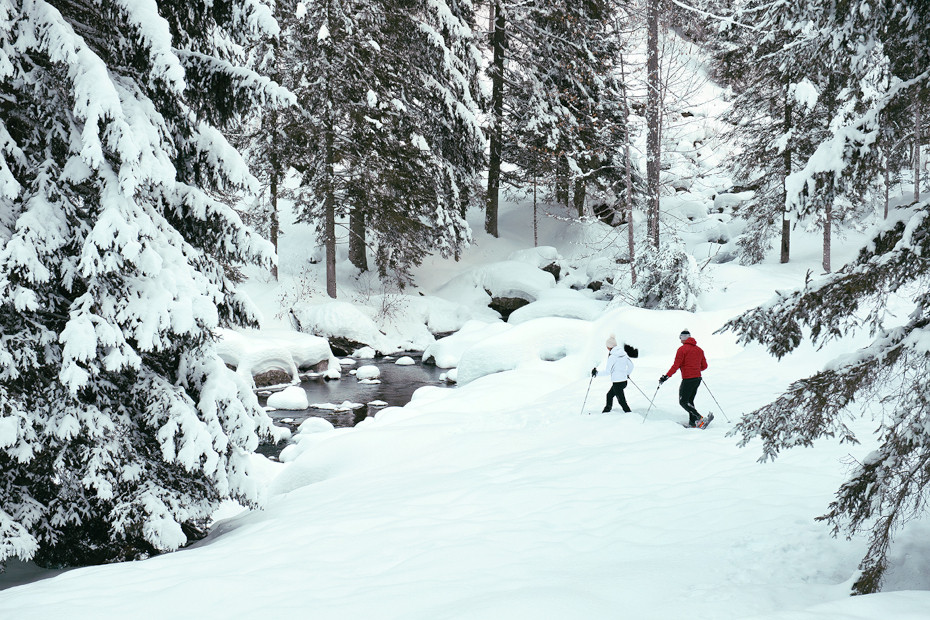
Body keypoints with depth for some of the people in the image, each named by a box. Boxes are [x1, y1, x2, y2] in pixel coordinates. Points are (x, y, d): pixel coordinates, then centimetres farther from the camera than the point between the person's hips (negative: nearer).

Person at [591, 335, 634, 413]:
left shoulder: (612, 357, -19)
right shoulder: (623, 353, 4)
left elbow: (607, 371, -18)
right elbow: (631, 365, 12)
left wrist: (597, 373, -6)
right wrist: (627, 374, 29)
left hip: (617, 383, -9)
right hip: (624, 380, 9)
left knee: (622, 401, 0)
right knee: (609, 395, 24)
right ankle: (607, 410, 36)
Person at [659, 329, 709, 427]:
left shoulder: (682, 349, -9)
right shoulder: (699, 349, 12)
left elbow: (676, 366, -14)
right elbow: (704, 366, 15)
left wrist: (666, 377, -10)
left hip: (688, 379, -7)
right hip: (698, 379, 7)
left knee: (683, 402, -2)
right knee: (689, 401, 17)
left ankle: (699, 419, -16)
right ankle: (692, 423, 10)